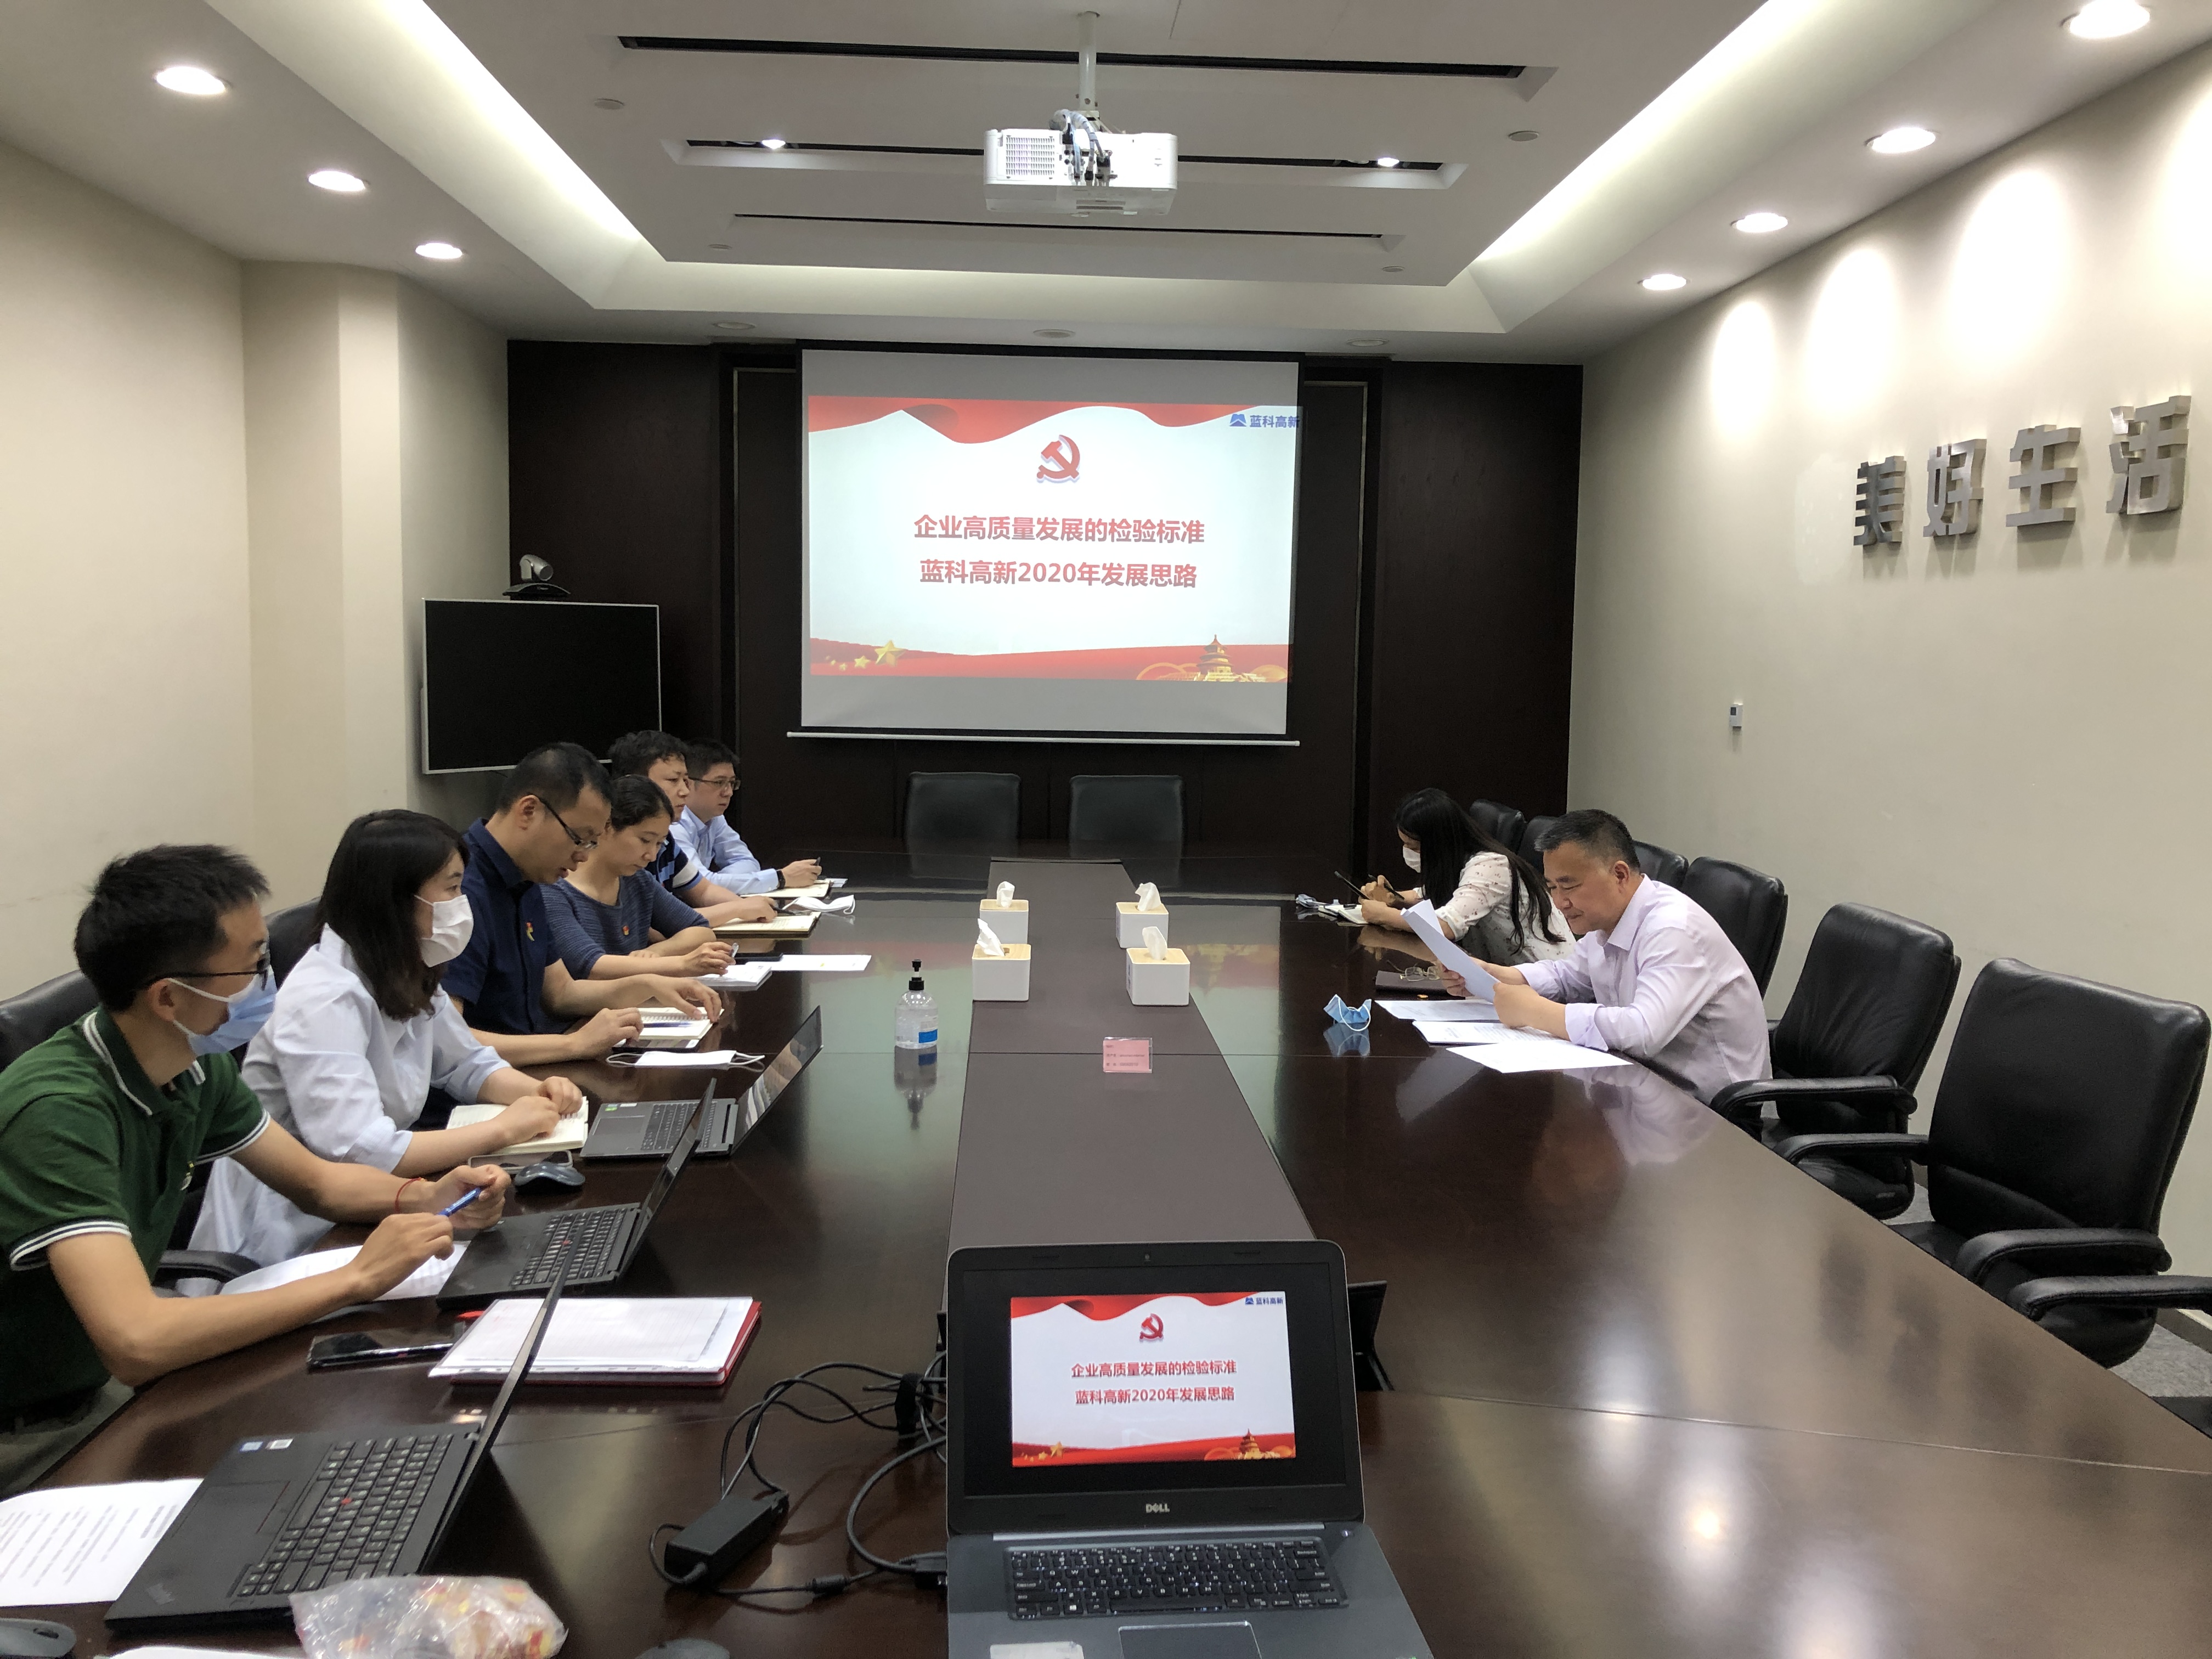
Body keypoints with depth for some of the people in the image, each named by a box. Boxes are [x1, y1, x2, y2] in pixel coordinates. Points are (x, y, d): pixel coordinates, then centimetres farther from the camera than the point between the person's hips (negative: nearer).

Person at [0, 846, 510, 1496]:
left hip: (102, 1387, 7)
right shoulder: (60, 1108, -29)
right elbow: (137, 1341, -38)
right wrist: (356, 1279, -32)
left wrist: (425, 1199, -11)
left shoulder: (196, 1068, -5)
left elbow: (316, 1180, 9)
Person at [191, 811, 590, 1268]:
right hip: (290, 1237, -8)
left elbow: (469, 1064, 17)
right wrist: (503, 1128, -22)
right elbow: (357, 1152, -32)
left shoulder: (409, 978, 4)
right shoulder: (325, 998, -23)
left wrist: (538, 1092, -5)